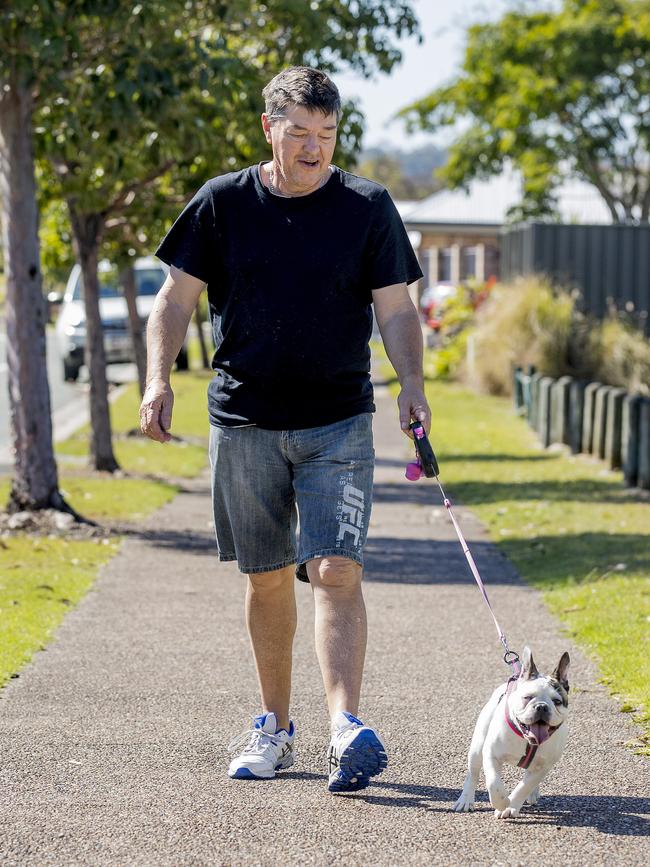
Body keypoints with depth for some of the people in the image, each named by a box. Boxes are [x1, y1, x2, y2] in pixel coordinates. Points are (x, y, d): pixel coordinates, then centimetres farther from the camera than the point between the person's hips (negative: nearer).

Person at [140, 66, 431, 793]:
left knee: (336, 570, -15)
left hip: (338, 424, -1)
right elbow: (175, 298, 5)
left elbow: (395, 309, 2)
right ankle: (274, 727, 22)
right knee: (266, 578, 9)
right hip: (245, 422, 1)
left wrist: (412, 380, -14)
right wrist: (158, 379, -9)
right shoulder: (222, 203, 3)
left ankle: (345, 727, -21)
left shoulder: (367, 207, 2)